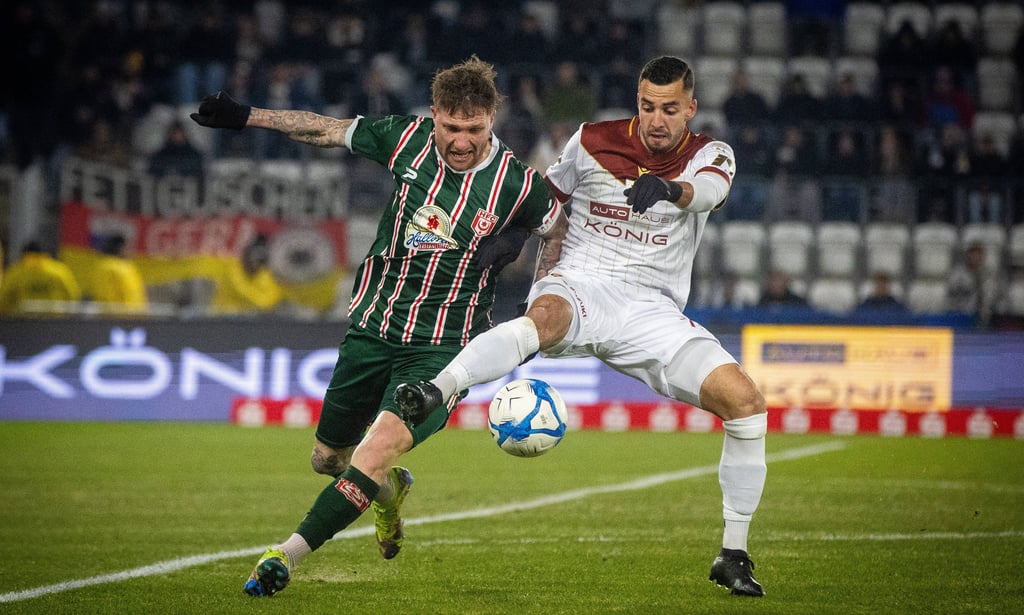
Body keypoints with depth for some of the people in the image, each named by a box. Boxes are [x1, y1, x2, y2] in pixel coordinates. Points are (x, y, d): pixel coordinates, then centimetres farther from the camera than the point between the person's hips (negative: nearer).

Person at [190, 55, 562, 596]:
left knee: (380, 447, -27)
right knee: (327, 458, 15)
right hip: (373, 326, 4)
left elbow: (561, 229, 8)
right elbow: (327, 130, 9)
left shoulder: (518, 185, -13)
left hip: (442, 348, -4)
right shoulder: (408, 137, -7)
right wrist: (244, 117, 8)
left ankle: (287, 555, -22)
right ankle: (391, 490, 48)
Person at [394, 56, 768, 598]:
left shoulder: (710, 155, 3)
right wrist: (545, 267, 5)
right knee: (546, 316, -41)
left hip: (653, 310, 1)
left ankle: (733, 554, -4)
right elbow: (547, 201, 22)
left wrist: (669, 190, -46)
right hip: (579, 288, -1)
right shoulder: (593, 142, 6)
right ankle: (436, 393, -67)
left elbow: (709, 188, -23)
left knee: (746, 399, -17)